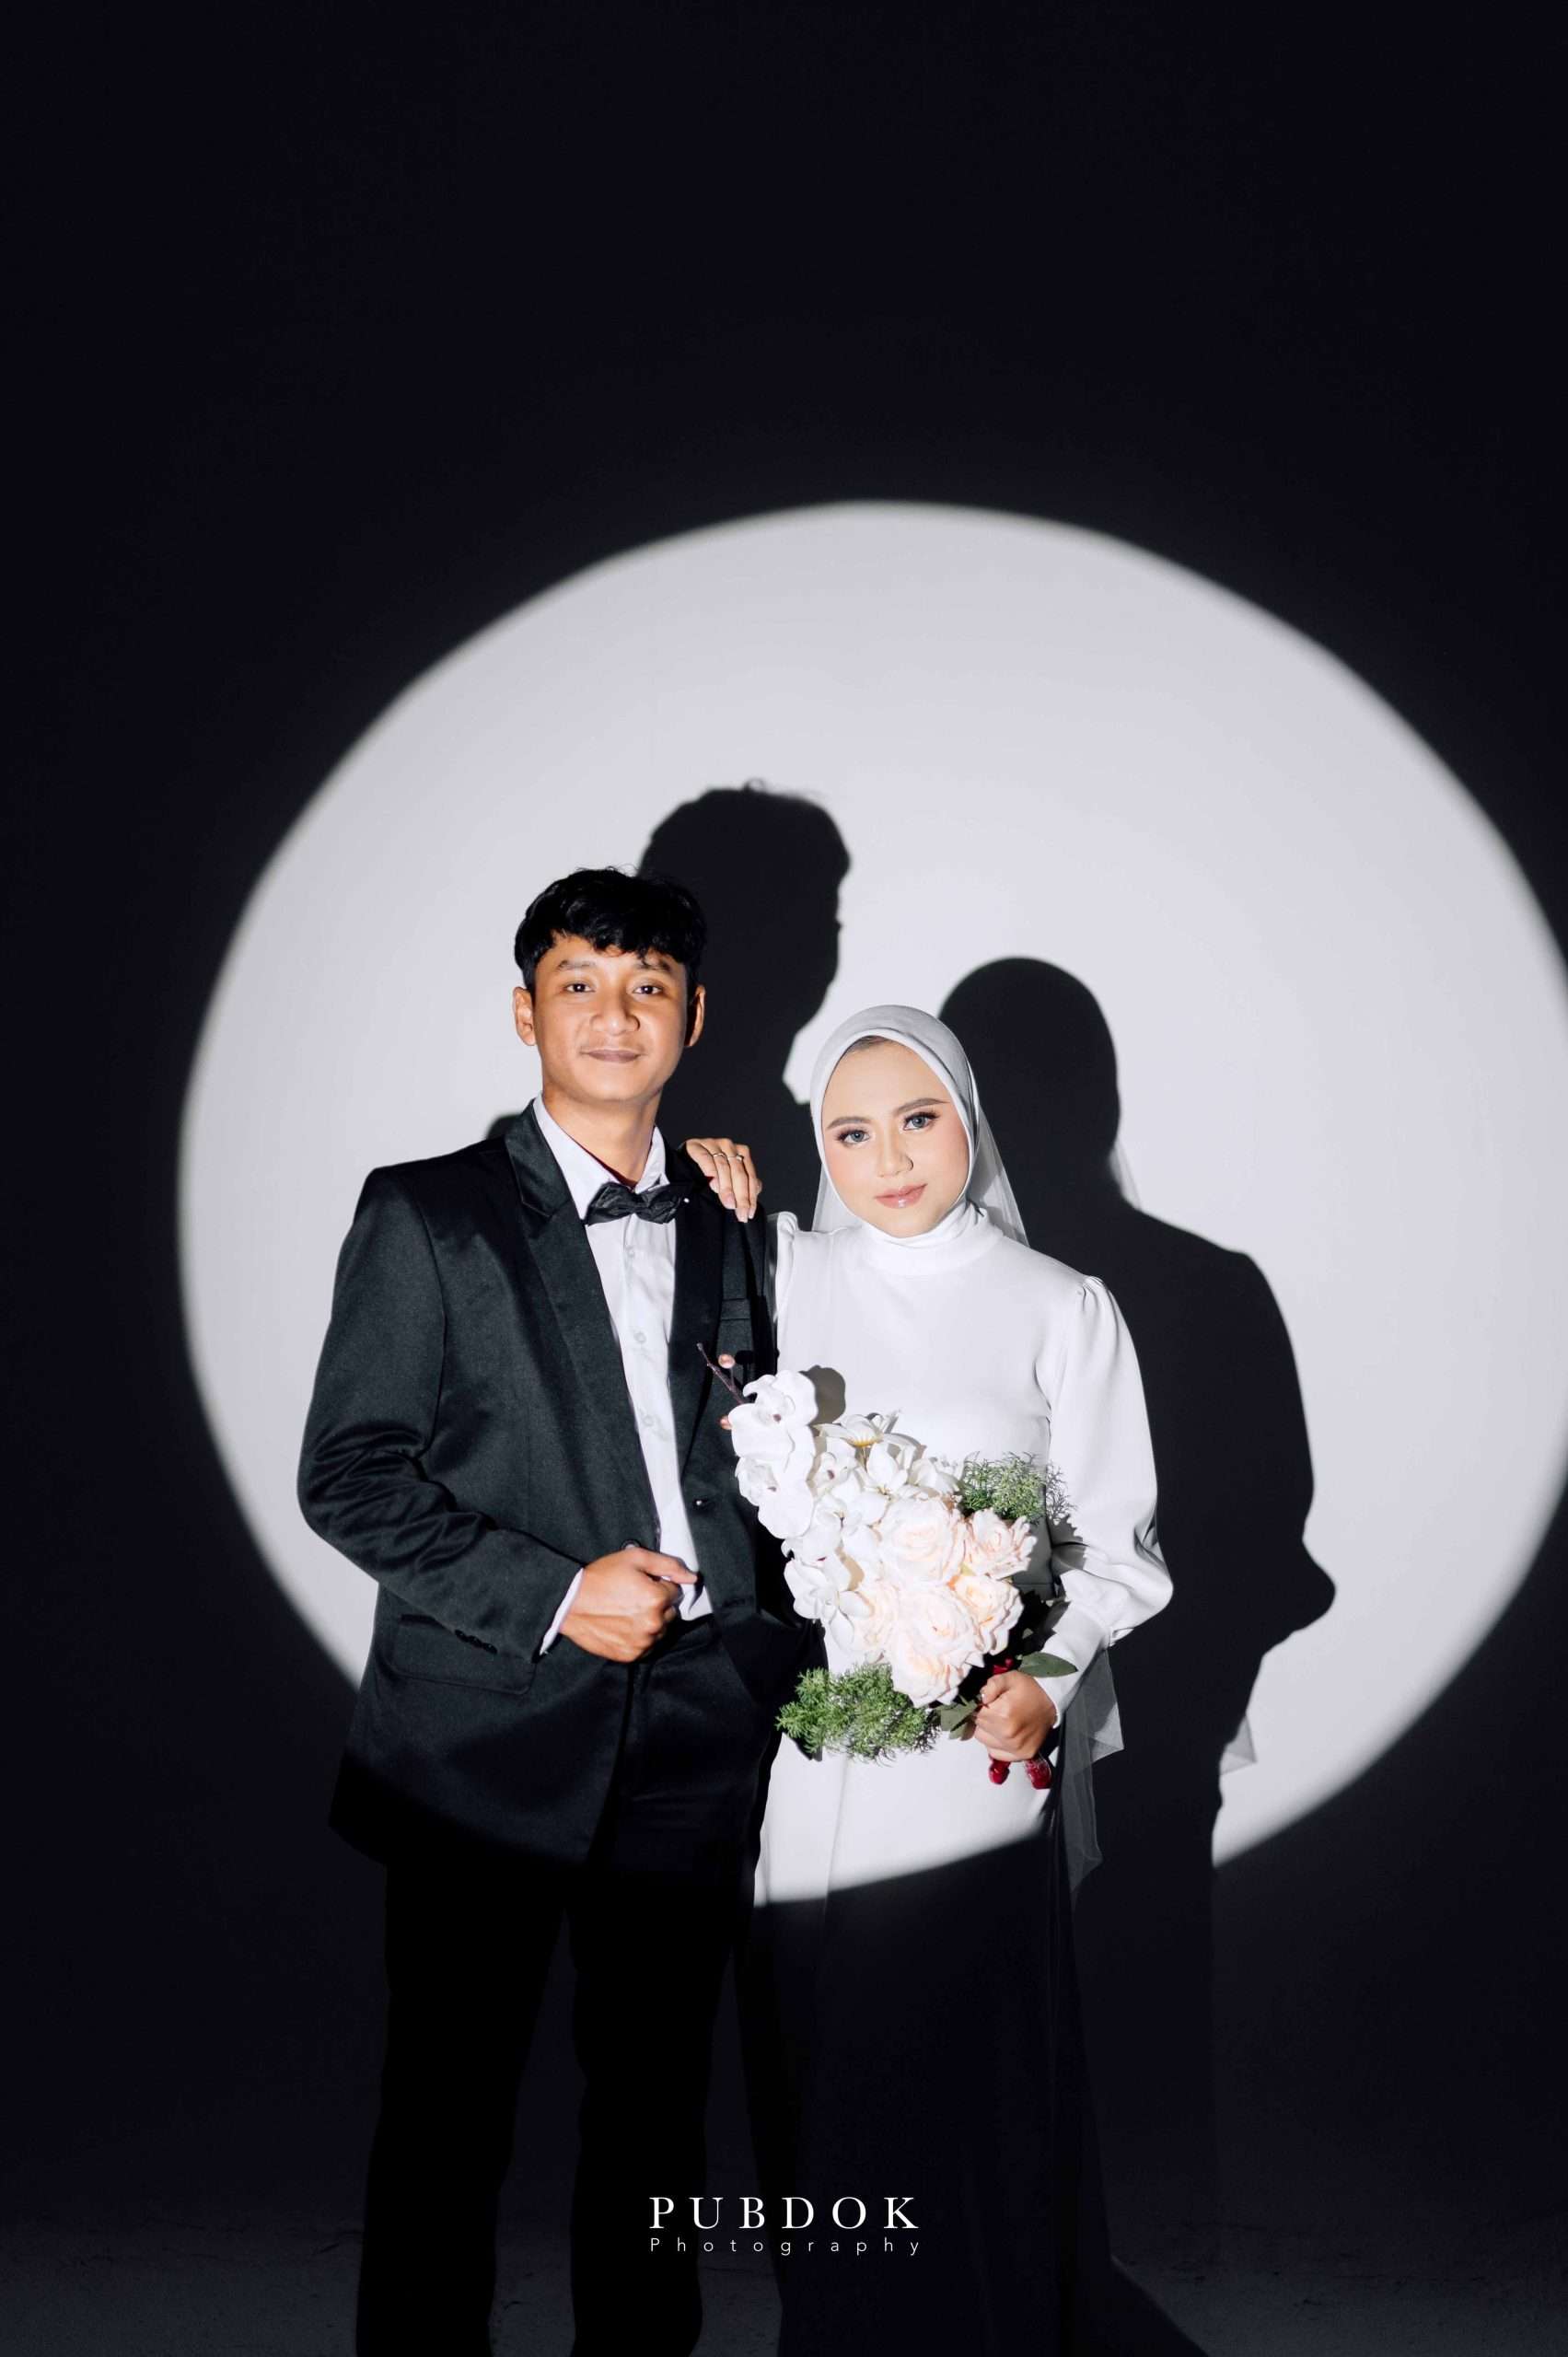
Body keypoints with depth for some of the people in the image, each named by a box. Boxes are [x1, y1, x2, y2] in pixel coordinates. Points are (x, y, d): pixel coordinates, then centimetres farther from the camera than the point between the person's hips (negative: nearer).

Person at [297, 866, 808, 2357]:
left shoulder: (728, 1227, 13)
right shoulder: (427, 1214, 0)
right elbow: (349, 1475, -6)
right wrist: (553, 1596, -15)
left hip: (693, 1741, 4)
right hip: (488, 1735, -3)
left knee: (654, 2108, 15)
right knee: (446, 2120, 7)